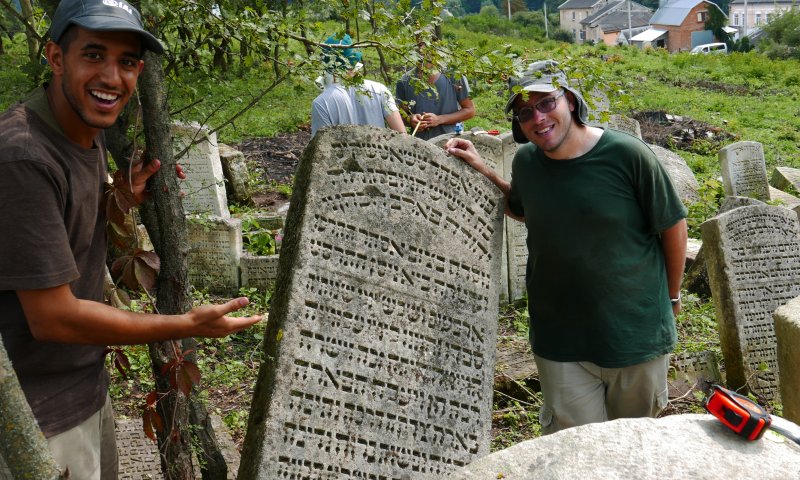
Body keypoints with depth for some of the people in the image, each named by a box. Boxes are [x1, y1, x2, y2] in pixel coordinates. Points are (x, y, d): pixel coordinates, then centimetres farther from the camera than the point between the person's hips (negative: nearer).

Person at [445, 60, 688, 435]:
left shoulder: (627, 154, -15)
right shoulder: (526, 162, -2)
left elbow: (673, 226, -4)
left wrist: (671, 297, 6)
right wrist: (481, 170, 8)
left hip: (636, 331, -2)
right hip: (561, 338, 2)